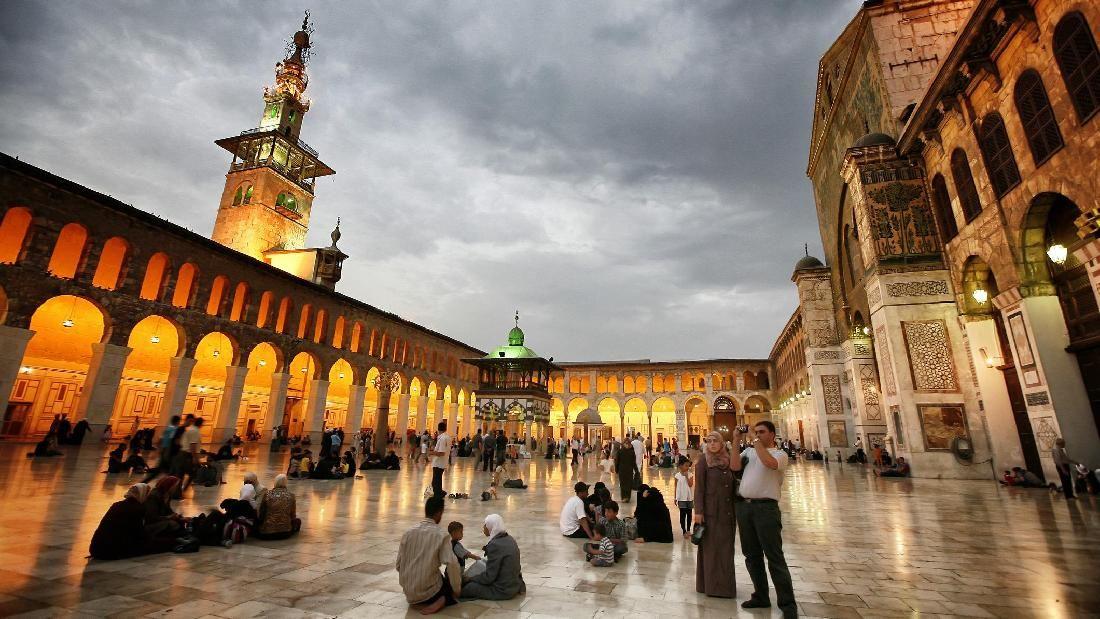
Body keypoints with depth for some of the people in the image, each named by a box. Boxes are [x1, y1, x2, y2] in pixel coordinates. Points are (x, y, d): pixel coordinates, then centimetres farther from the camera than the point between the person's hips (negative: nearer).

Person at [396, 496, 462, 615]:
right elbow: (452, 564, -23)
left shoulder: (408, 533, -1)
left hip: (408, 592, 7)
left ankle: (417, 600, 12)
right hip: (429, 591, -7)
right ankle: (442, 601, -4)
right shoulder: (441, 535, -14)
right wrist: (457, 590, -9)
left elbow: (399, 565, 4)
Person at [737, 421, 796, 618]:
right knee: (752, 555, 13)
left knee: (774, 556, -3)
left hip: (766, 507, -5)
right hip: (743, 506, 5)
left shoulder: (779, 454, 1)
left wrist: (758, 444, -12)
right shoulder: (749, 451, 15)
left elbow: (770, 463, -21)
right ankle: (761, 596, 26)